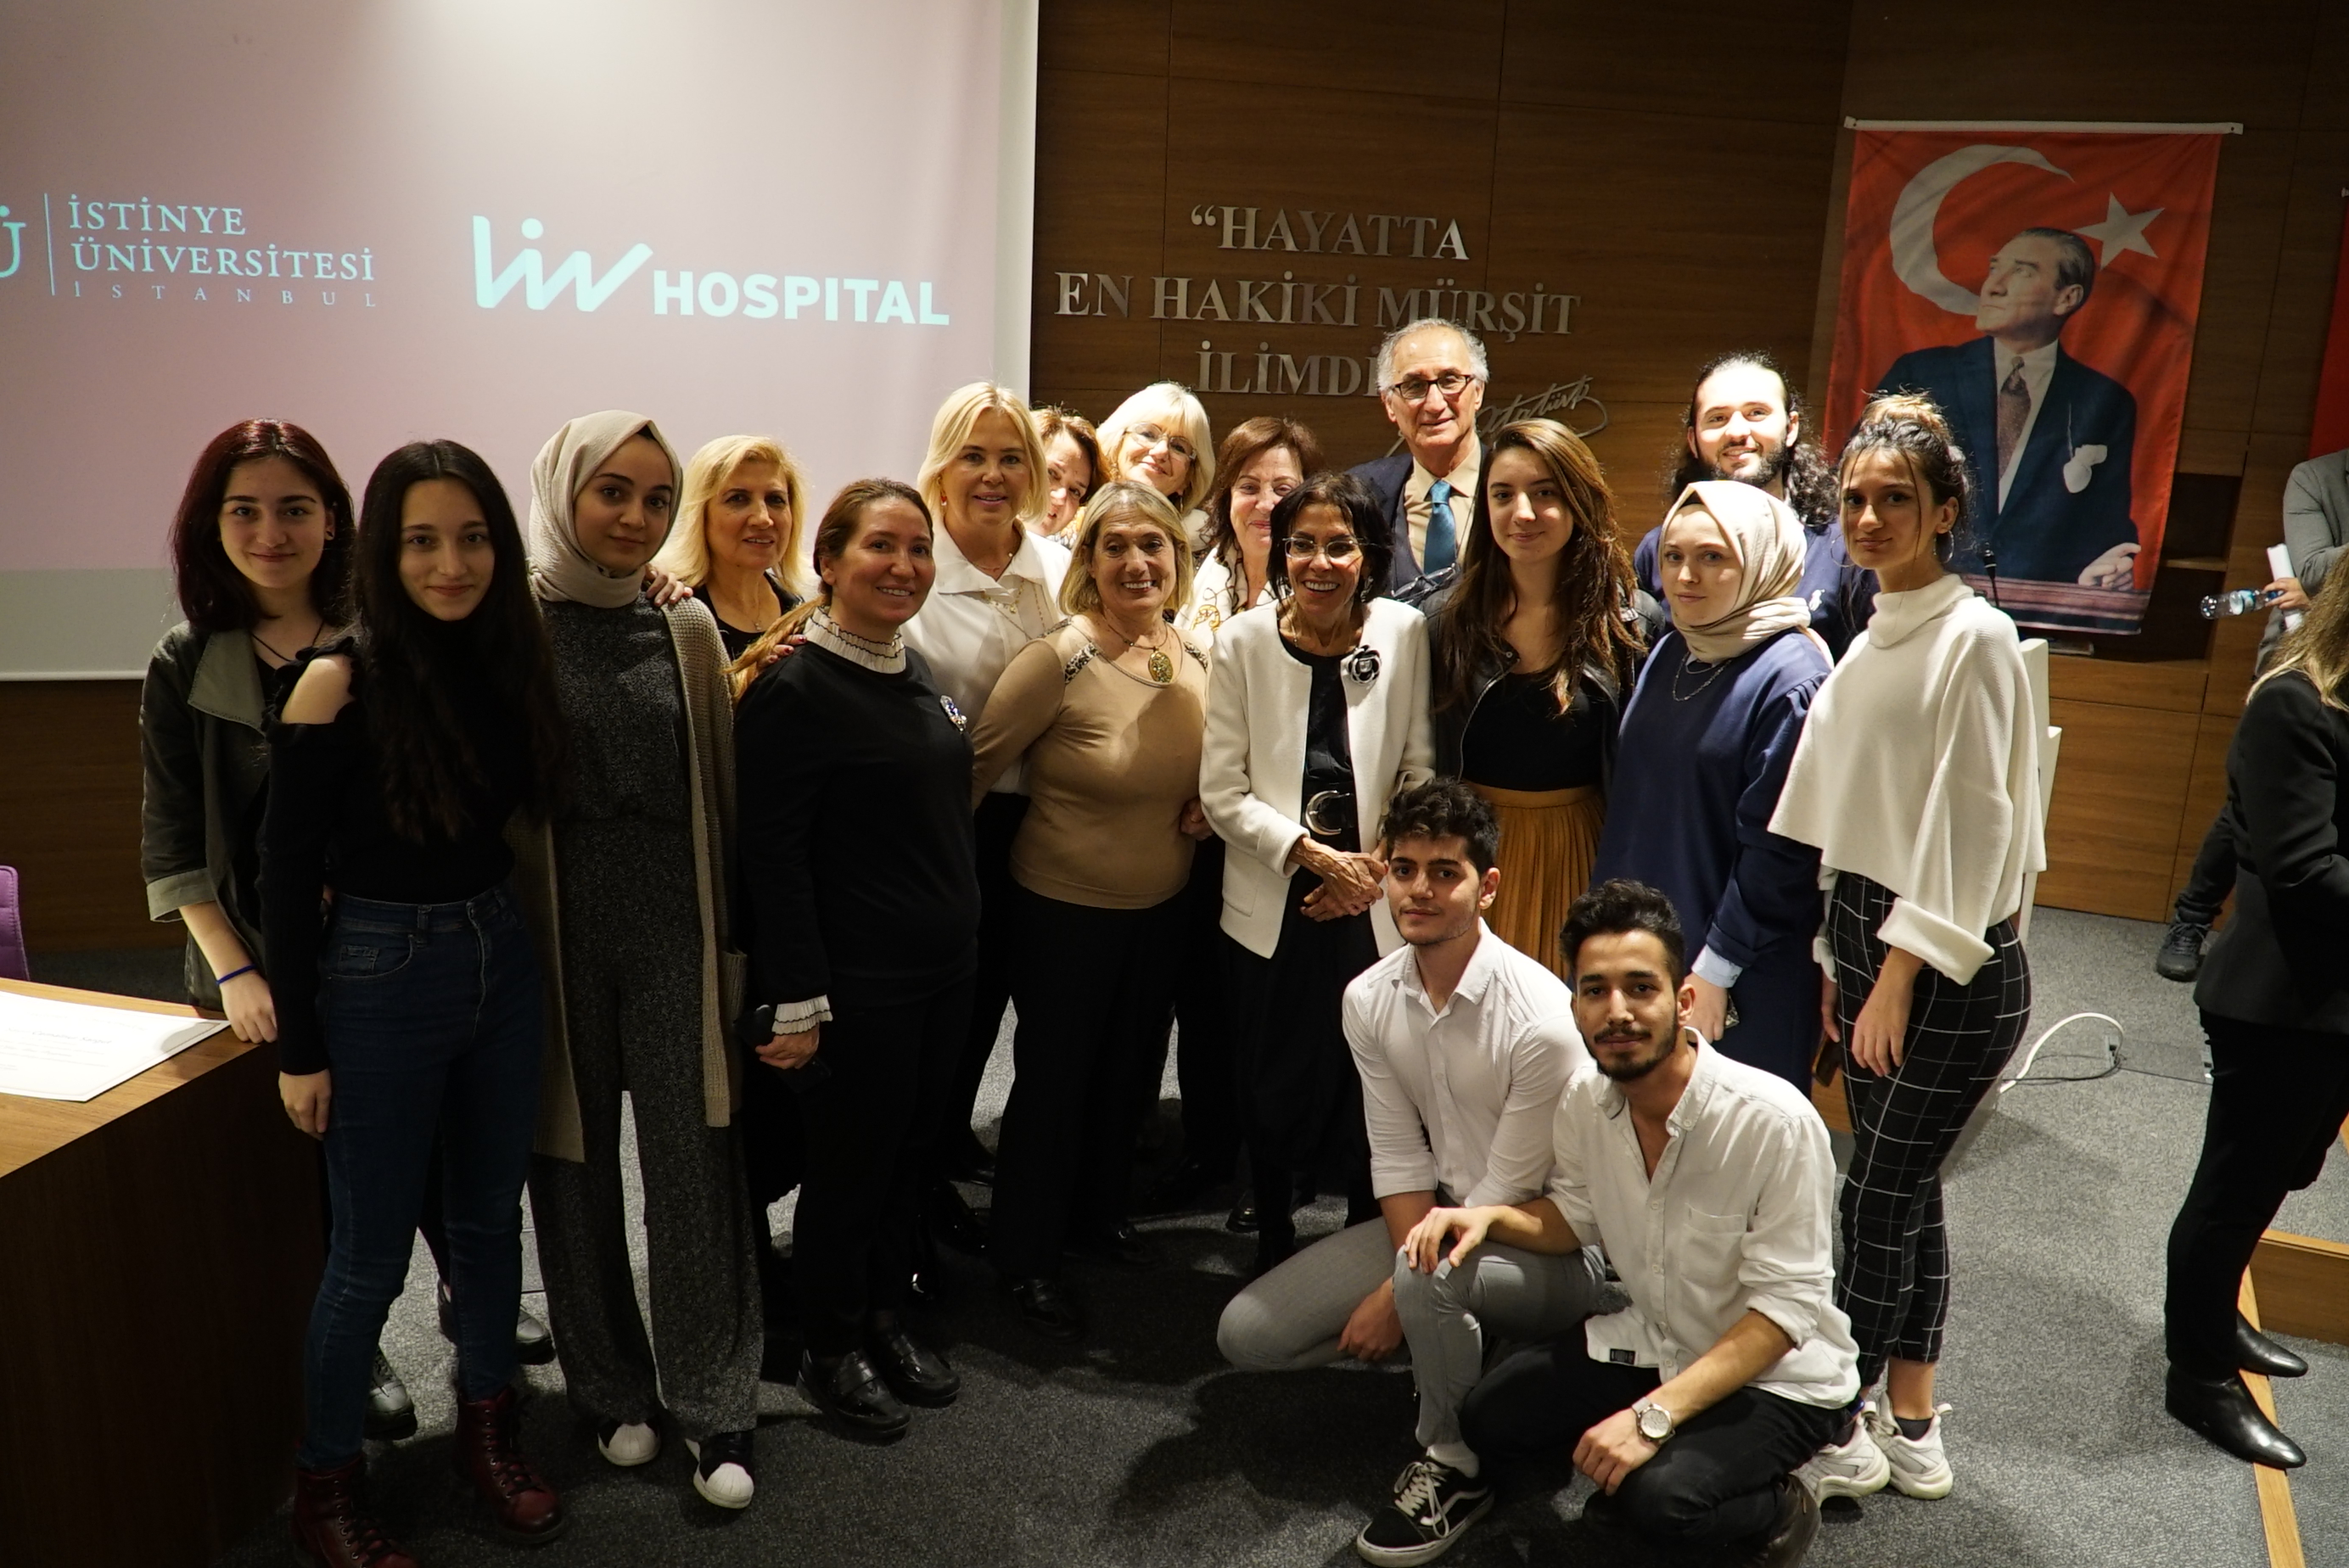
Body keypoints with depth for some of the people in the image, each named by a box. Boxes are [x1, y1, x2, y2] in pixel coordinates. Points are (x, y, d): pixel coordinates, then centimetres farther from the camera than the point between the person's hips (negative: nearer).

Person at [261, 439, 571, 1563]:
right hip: (379, 978, -5)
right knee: (371, 1254, 8)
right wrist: (299, 1049, -9)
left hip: (501, 964, 5)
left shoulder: (511, 659, -2)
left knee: (490, 1220, 18)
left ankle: (488, 1432, 37)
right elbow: (286, 876, -12)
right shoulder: (339, 682, -16)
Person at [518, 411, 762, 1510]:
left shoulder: (688, 628, 4)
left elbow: (719, 789, 6)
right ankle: (610, 1385, 30)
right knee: (574, 1159, 11)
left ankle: (712, 1404, 16)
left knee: (693, 1164, 1)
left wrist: (731, 946, 5)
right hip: (555, 925, -1)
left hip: (672, 925, 1)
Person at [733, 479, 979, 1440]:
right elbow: (771, 853, -18)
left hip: (942, 966, 8)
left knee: (910, 1146, 17)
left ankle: (887, 1321, 36)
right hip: (855, 986, -7)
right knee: (849, 1163, 7)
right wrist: (796, 1002, -20)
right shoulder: (793, 686, -15)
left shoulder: (916, 671, 9)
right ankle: (831, 1353, 27)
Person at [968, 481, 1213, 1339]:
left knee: (1131, 1072, 21)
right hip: (1067, 908, -6)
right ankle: (1026, 1257, 29)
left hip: (1163, 905, 6)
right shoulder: (1057, 660, -22)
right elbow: (974, 767, -17)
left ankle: (1097, 1213, 45)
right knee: (1054, 1080, 8)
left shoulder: (1197, 659, -3)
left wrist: (1206, 805, -4)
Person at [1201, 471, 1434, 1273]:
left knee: (1374, 1087, 4)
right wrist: (1314, 854, -13)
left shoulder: (1404, 632, -3)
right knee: (1276, 1093, 10)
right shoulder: (1244, 640, -4)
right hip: (1273, 907, 0)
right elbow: (1222, 793, -4)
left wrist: (1375, 867, -8)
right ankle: (1272, 1244, 34)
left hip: (1377, 905, 0)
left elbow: (1419, 772, 2)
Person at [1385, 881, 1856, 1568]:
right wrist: (1490, 1215, -13)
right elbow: (1577, 1216, 8)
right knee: (1487, 1413, -8)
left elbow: (1784, 1306, -24)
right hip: (1650, 1343, 6)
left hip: (1776, 1376, -6)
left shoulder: (1773, 1122, -27)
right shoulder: (1584, 1098, -9)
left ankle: (1776, 1509, 2)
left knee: (1657, 1497, -29)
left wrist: (1654, 1413, -31)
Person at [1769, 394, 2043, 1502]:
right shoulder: (1873, 639, 11)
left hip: (1952, 966, -8)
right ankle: (1911, 1428, 28)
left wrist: (1898, 979, -17)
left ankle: (1840, 1432, 16)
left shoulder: (1974, 638, -13)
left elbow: (1969, 826, -17)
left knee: (1877, 1194, 0)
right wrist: (1840, 958, 14)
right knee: (1904, 1187, 15)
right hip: (1866, 929, 8)